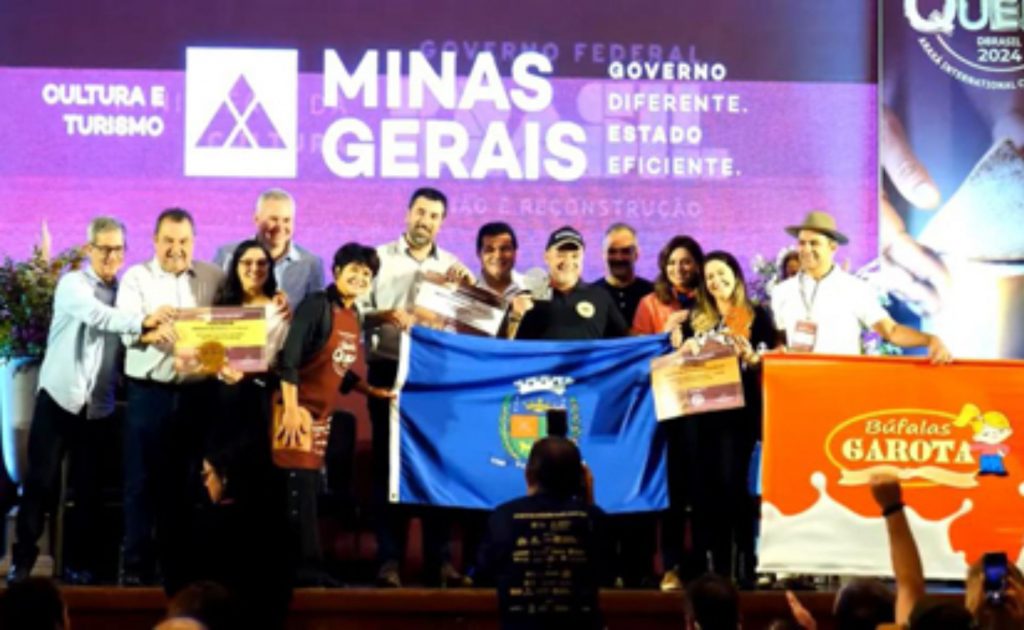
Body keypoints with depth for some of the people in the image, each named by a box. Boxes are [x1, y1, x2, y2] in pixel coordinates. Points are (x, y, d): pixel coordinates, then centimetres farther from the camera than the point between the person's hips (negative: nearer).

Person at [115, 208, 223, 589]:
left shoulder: (214, 278, 9)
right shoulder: (137, 277, 2)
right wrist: (151, 331, -33)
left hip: (197, 394, 2)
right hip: (149, 393, -2)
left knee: (185, 482, 7)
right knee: (143, 481, 0)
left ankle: (177, 566, 14)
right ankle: (136, 567, 5)